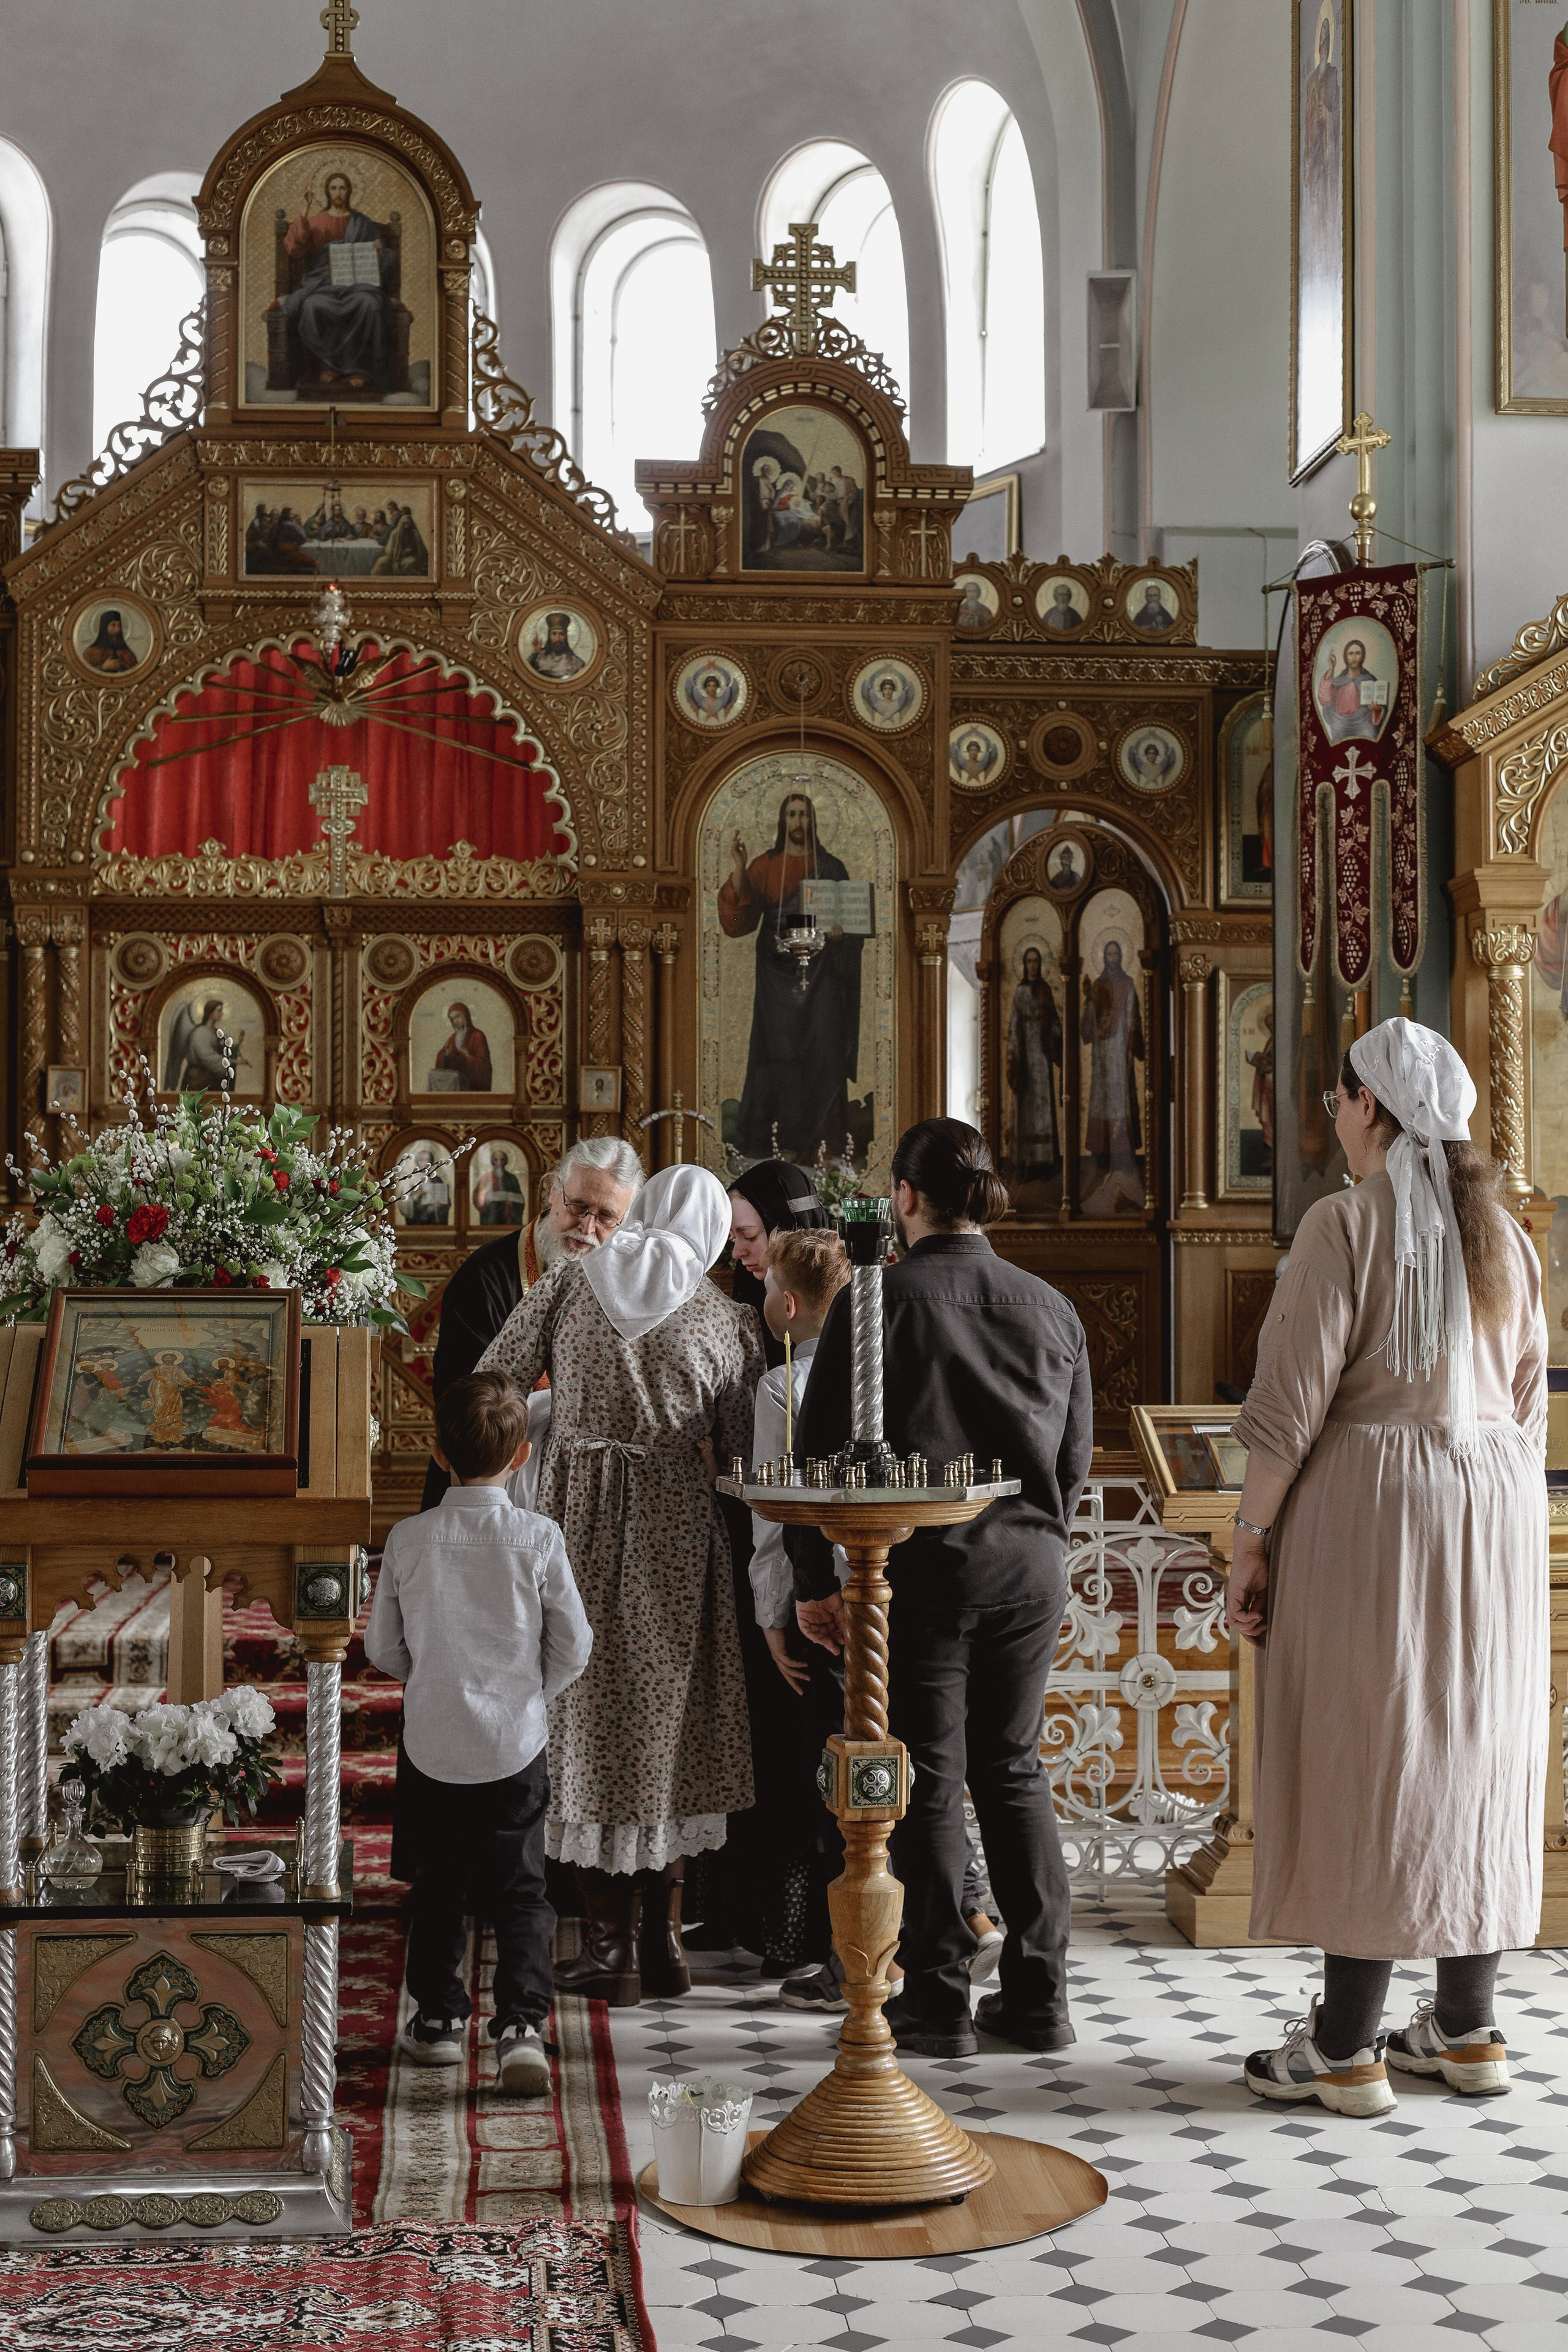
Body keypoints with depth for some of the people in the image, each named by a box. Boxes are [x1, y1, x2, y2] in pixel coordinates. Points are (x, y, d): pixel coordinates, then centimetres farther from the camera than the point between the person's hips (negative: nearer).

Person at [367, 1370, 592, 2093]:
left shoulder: (408, 1539, -8)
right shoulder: (538, 1538, -12)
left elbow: (383, 1647, 1)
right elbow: (574, 1646, -5)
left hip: (430, 1743, 2)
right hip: (515, 1745, -1)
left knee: (437, 1886, 18)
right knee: (519, 1891, 7)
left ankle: (437, 2018, 28)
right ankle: (520, 2026, -4)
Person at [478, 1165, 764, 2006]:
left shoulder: (566, 1283, 1)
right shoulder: (723, 1318, 0)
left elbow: (490, 1387, 0)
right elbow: (739, 1448, 4)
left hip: (574, 1512, 0)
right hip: (675, 1526, 0)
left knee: (588, 1721, 8)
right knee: (667, 1723, 13)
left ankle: (611, 1945, 10)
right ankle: (662, 1939, 17)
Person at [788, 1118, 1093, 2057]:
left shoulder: (878, 1301, -7)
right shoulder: (1051, 1307, 6)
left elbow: (826, 1448, -6)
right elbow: (1077, 1453, 13)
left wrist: (816, 1578, 1)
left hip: (922, 1563, -4)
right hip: (1031, 1562, 4)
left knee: (930, 1778, 4)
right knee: (1016, 1769, 14)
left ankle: (939, 2001, 9)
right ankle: (1038, 1995, 17)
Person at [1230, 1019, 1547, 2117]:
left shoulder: (1347, 1224, -10)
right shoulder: (1505, 1236, 9)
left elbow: (1291, 1406, -14)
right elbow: (1529, 1407, 13)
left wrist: (1252, 1543, -8)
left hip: (1371, 1508, -6)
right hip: (1497, 1509, 6)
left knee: (1366, 1759, -2)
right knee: (1476, 1757, 12)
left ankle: (1345, 2046, 3)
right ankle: (1466, 2025, 20)